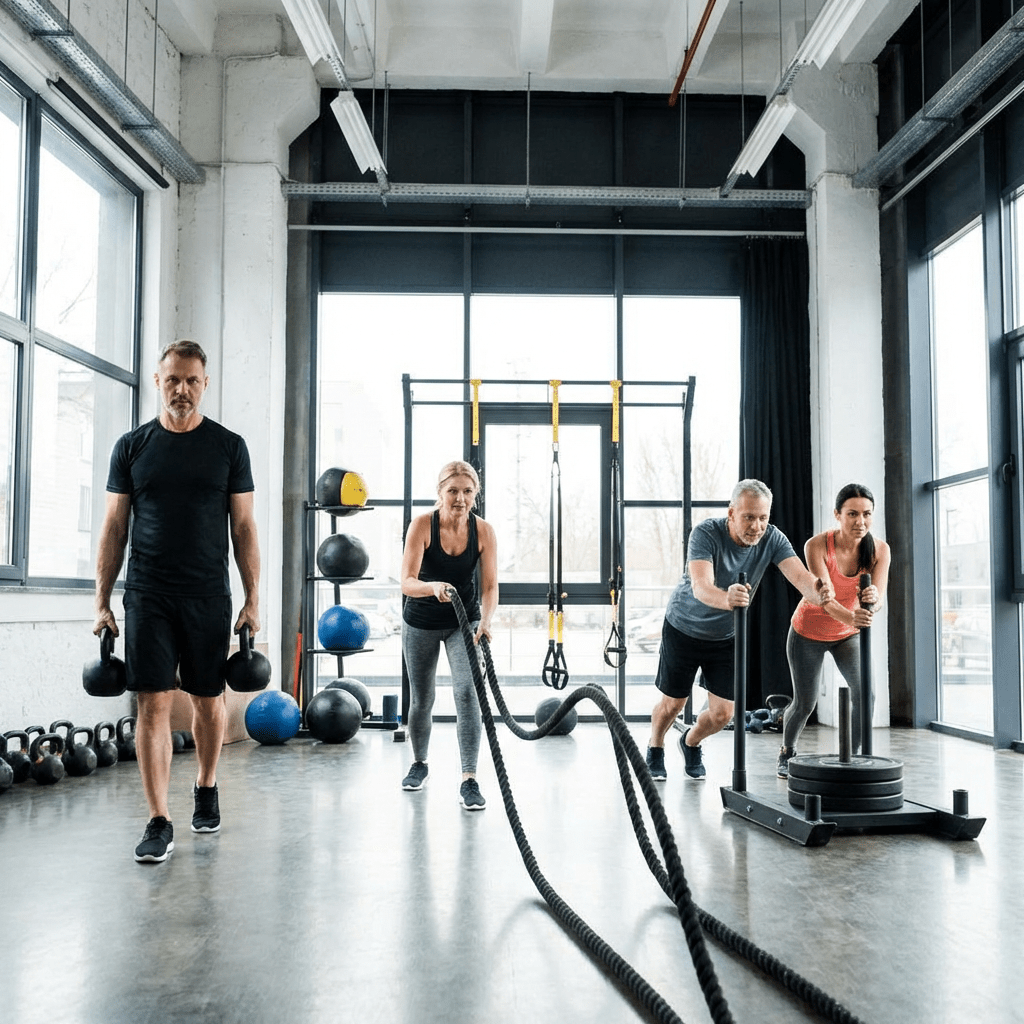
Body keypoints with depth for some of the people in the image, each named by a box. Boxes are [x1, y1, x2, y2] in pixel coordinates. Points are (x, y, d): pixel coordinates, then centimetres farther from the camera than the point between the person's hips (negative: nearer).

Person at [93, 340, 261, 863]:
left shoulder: (228, 446, 3)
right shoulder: (132, 446, 5)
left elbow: (244, 528, 3)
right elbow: (114, 527, 6)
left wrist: (253, 598, -2)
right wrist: (101, 601, 2)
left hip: (208, 597, 0)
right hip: (148, 597, 0)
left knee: (208, 702, 11)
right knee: (153, 704, -5)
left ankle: (206, 789, 34)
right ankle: (159, 822, 0)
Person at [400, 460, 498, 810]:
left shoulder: (484, 531, -16)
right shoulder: (422, 525, -22)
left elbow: (490, 585, -16)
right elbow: (407, 583, -28)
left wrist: (485, 620, -34)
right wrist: (434, 587, -49)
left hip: (464, 621, 0)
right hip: (421, 623, 0)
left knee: (467, 692, -18)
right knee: (421, 700, 13)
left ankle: (469, 780, -15)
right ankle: (420, 763, 39)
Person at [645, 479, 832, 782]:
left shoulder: (772, 539, -20)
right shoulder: (706, 533, -30)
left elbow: (800, 576, -35)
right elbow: (700, 587, -45)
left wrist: (816, 592, -59)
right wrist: (726, 599, -67)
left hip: (728, 635, 3)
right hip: (683, 629, -3)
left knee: (722, 714, 1)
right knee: (672, 704, 7)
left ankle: (691, 742, 36)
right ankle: (655, 749, 40)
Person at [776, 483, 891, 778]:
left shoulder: (879, 549, -18)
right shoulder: (817, 546, -28)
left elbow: (879, 597, -27)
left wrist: (873, 599, -52)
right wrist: (849, 617, -56)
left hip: (848, 633, 3)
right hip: (808, 632, -2)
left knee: (864, 692, -18)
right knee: (804, 702, 5)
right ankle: (787, 753, 35)